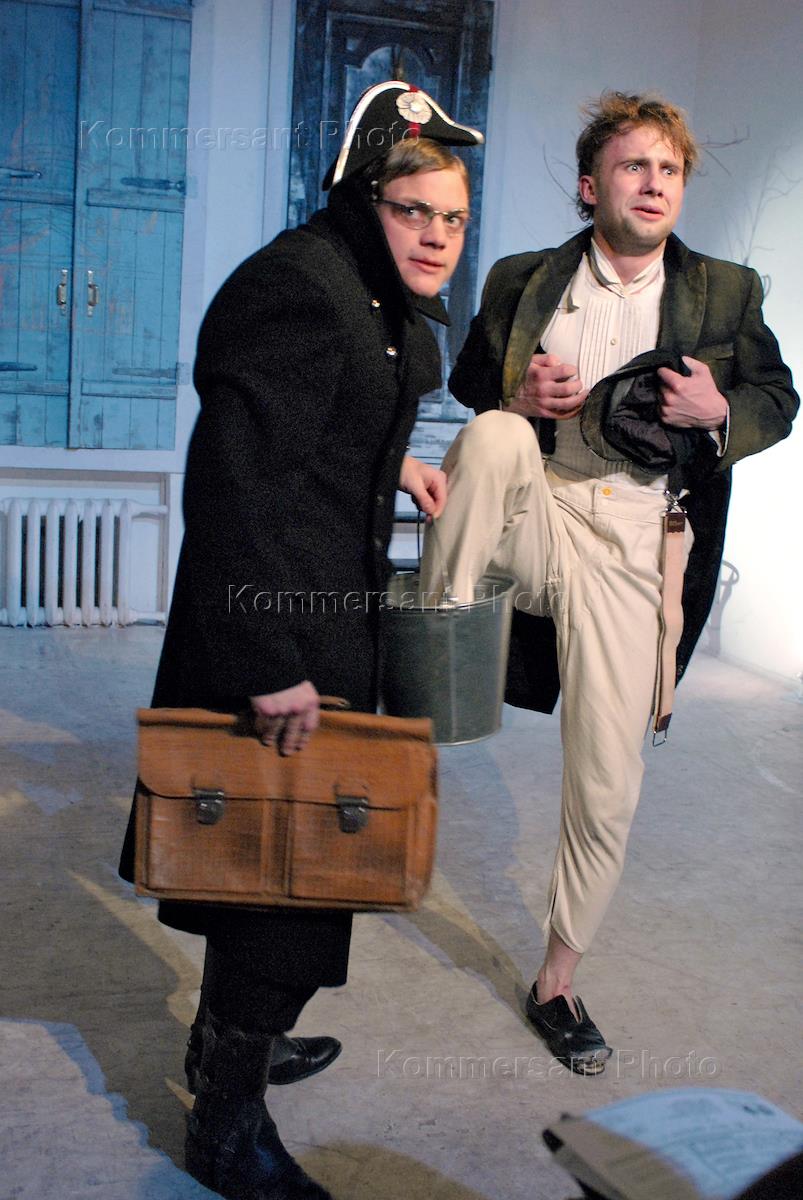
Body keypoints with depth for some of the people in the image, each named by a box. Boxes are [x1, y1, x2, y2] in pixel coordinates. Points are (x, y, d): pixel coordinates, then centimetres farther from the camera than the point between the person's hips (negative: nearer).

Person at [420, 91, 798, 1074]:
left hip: (631, 550, 0)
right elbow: (468, 380, 19)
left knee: (607, 793, 0)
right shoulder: (521, 282, 10)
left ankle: (557, 981, 23)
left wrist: (720, 413, -6)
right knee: (496, 438, -36)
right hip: (531, 521, 0)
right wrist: (515, 398, -5)